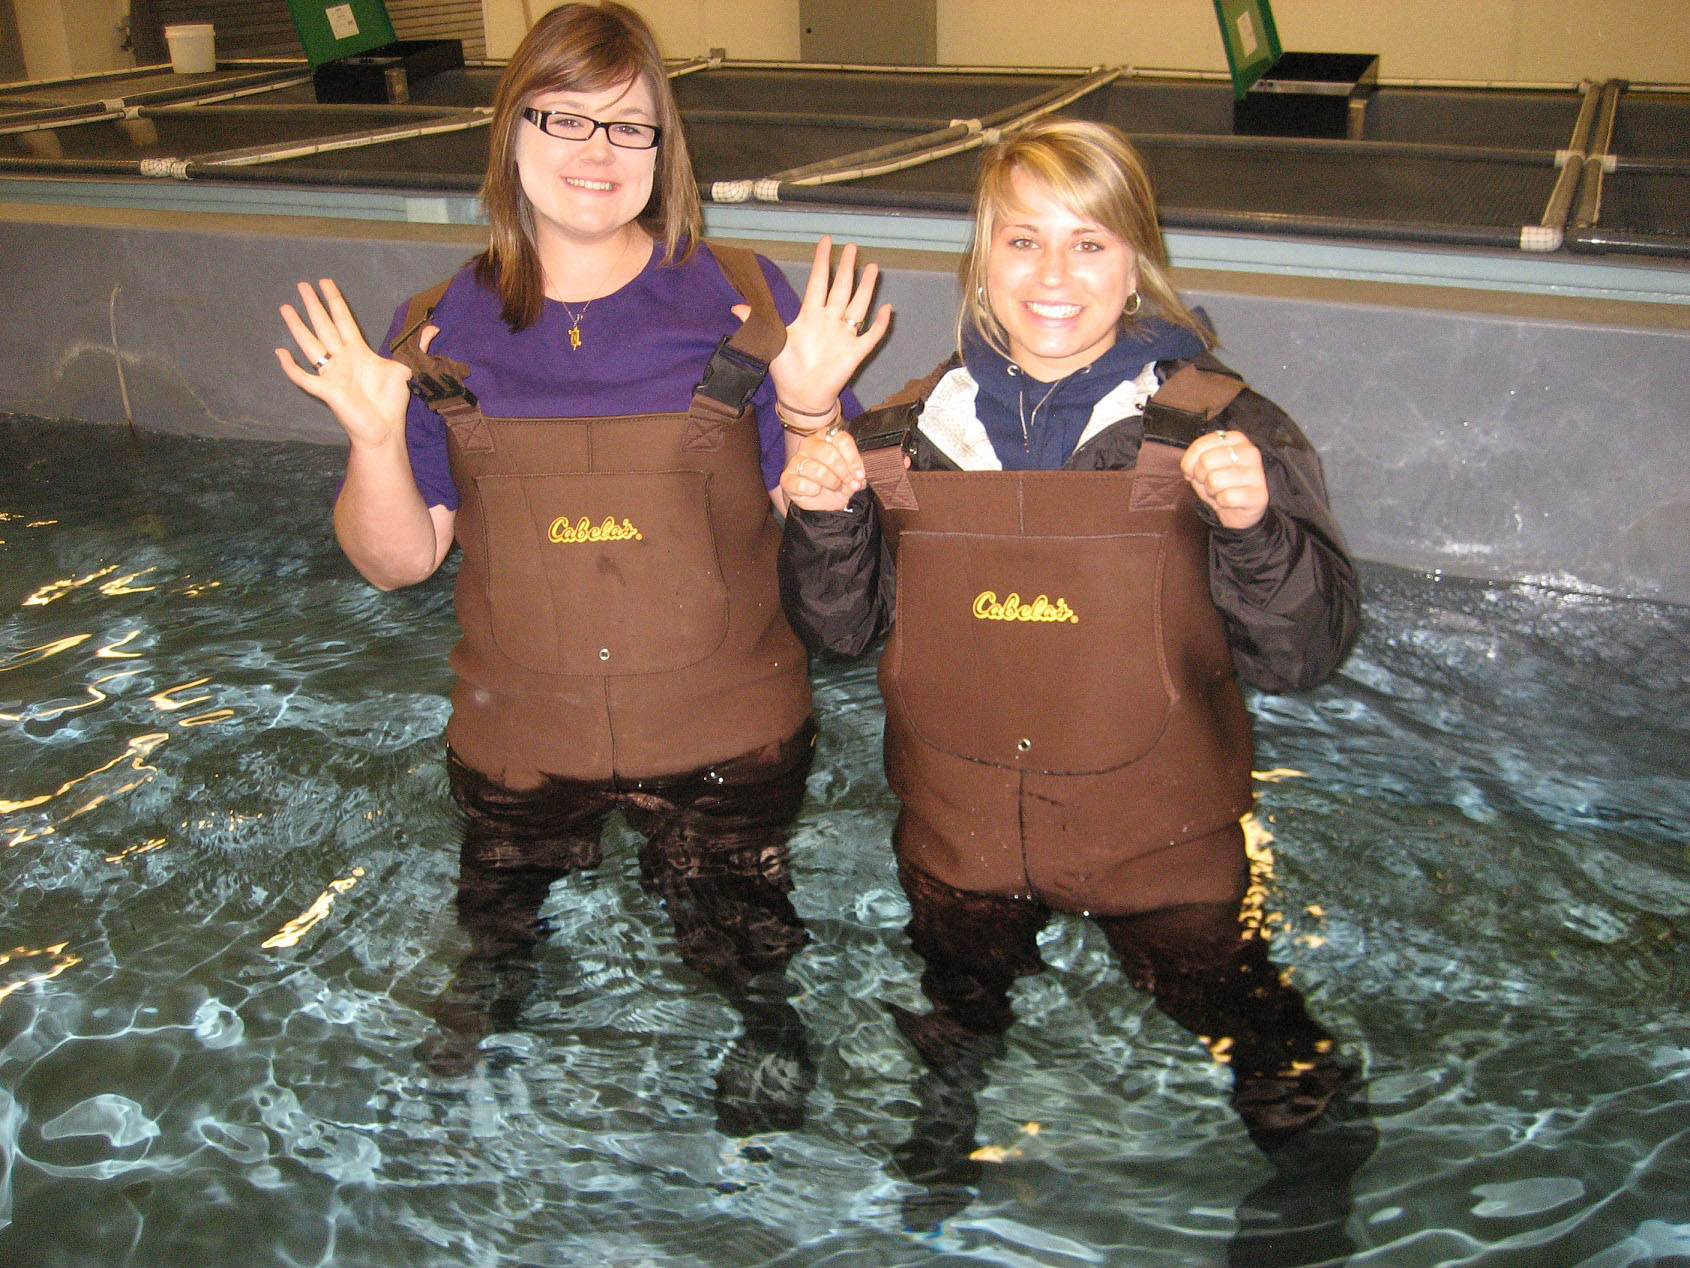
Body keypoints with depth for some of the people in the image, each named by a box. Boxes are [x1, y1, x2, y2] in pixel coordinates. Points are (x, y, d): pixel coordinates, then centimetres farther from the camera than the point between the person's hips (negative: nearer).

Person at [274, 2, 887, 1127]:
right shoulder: (445, 331, -3)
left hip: (727, 742, -1)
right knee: (502, 945, 24)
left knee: (741, 961, 20)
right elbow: (396, 560, -2)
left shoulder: (746, 305, -7)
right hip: (516, 743, 2)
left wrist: (809, 408, -23)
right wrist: (376, 436, -20)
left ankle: (765, 1055, 53)